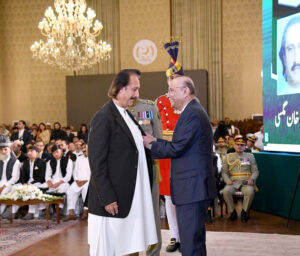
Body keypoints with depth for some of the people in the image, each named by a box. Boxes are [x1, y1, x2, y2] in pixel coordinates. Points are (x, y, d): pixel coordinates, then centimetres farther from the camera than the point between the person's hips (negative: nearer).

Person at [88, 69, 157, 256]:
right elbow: (97, 163, -17)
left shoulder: (127, 115, 12)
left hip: (131, 198, 8)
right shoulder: (104, 118, -14)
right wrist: (107, 198, -18)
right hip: (112, 199, -8)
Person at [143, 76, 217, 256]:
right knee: (195, 239, 18)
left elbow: (176, 148, -19)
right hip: (194, 187, 11)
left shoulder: (192, 114, -15)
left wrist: (151, 145, -4)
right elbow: (181, 145, 16)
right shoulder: (194, 111, 18)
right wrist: (156, 141, 6)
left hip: (192, 187, -11)